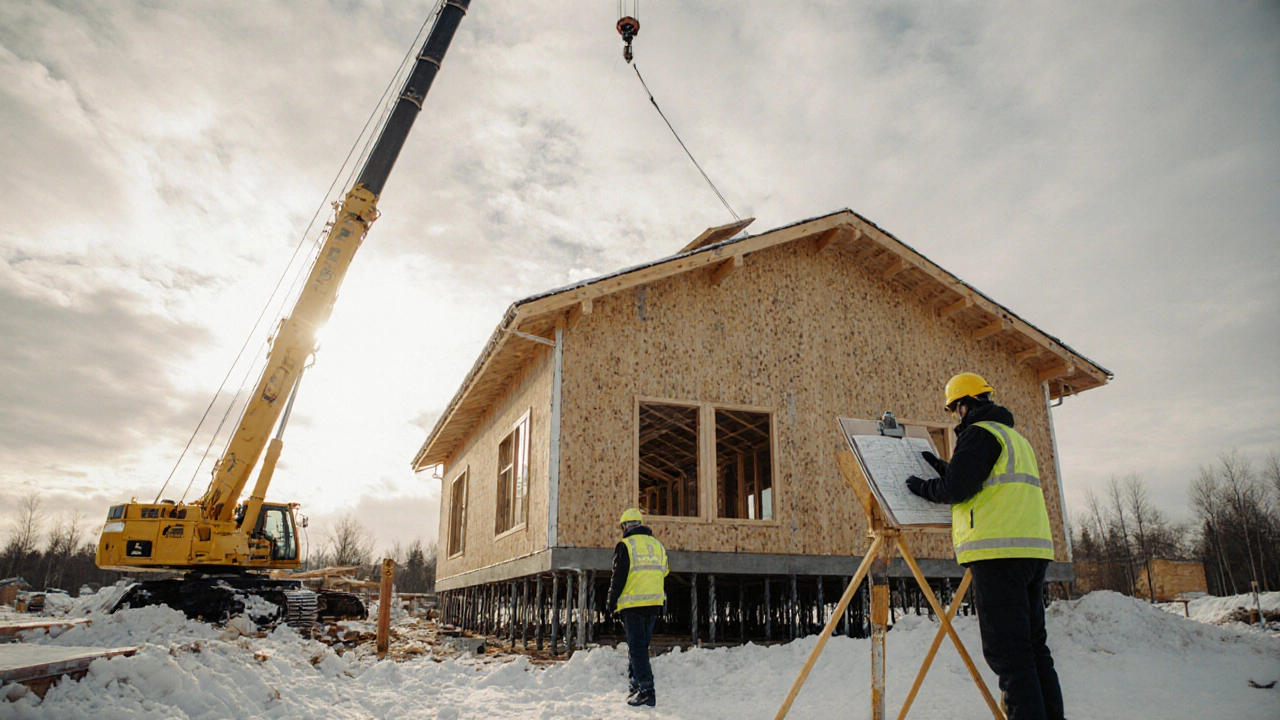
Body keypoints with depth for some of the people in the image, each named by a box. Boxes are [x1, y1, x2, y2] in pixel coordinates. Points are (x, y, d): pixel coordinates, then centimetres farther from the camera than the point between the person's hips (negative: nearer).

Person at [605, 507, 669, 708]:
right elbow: (663, 573, 18)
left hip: (633, 603, -6)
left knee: (636, 647, -4)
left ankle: (646, 689, -10)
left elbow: (619, 577, -8)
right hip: (654, 603, 6)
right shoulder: (657, 545, 12)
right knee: (641, 645, 17)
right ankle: (636, 683, 21)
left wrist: (612, 601, 1)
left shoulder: (625, 545, -6)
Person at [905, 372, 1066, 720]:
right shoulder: (1018, 438, 26)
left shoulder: (979, 433, -5)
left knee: (1006, 649, -8)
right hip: (1033, 549, 10)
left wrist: (924, 487, 5)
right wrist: (943, 468, 32)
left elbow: (957, 489, -13)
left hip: (998, 551, -10)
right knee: (1033, 645, 12)